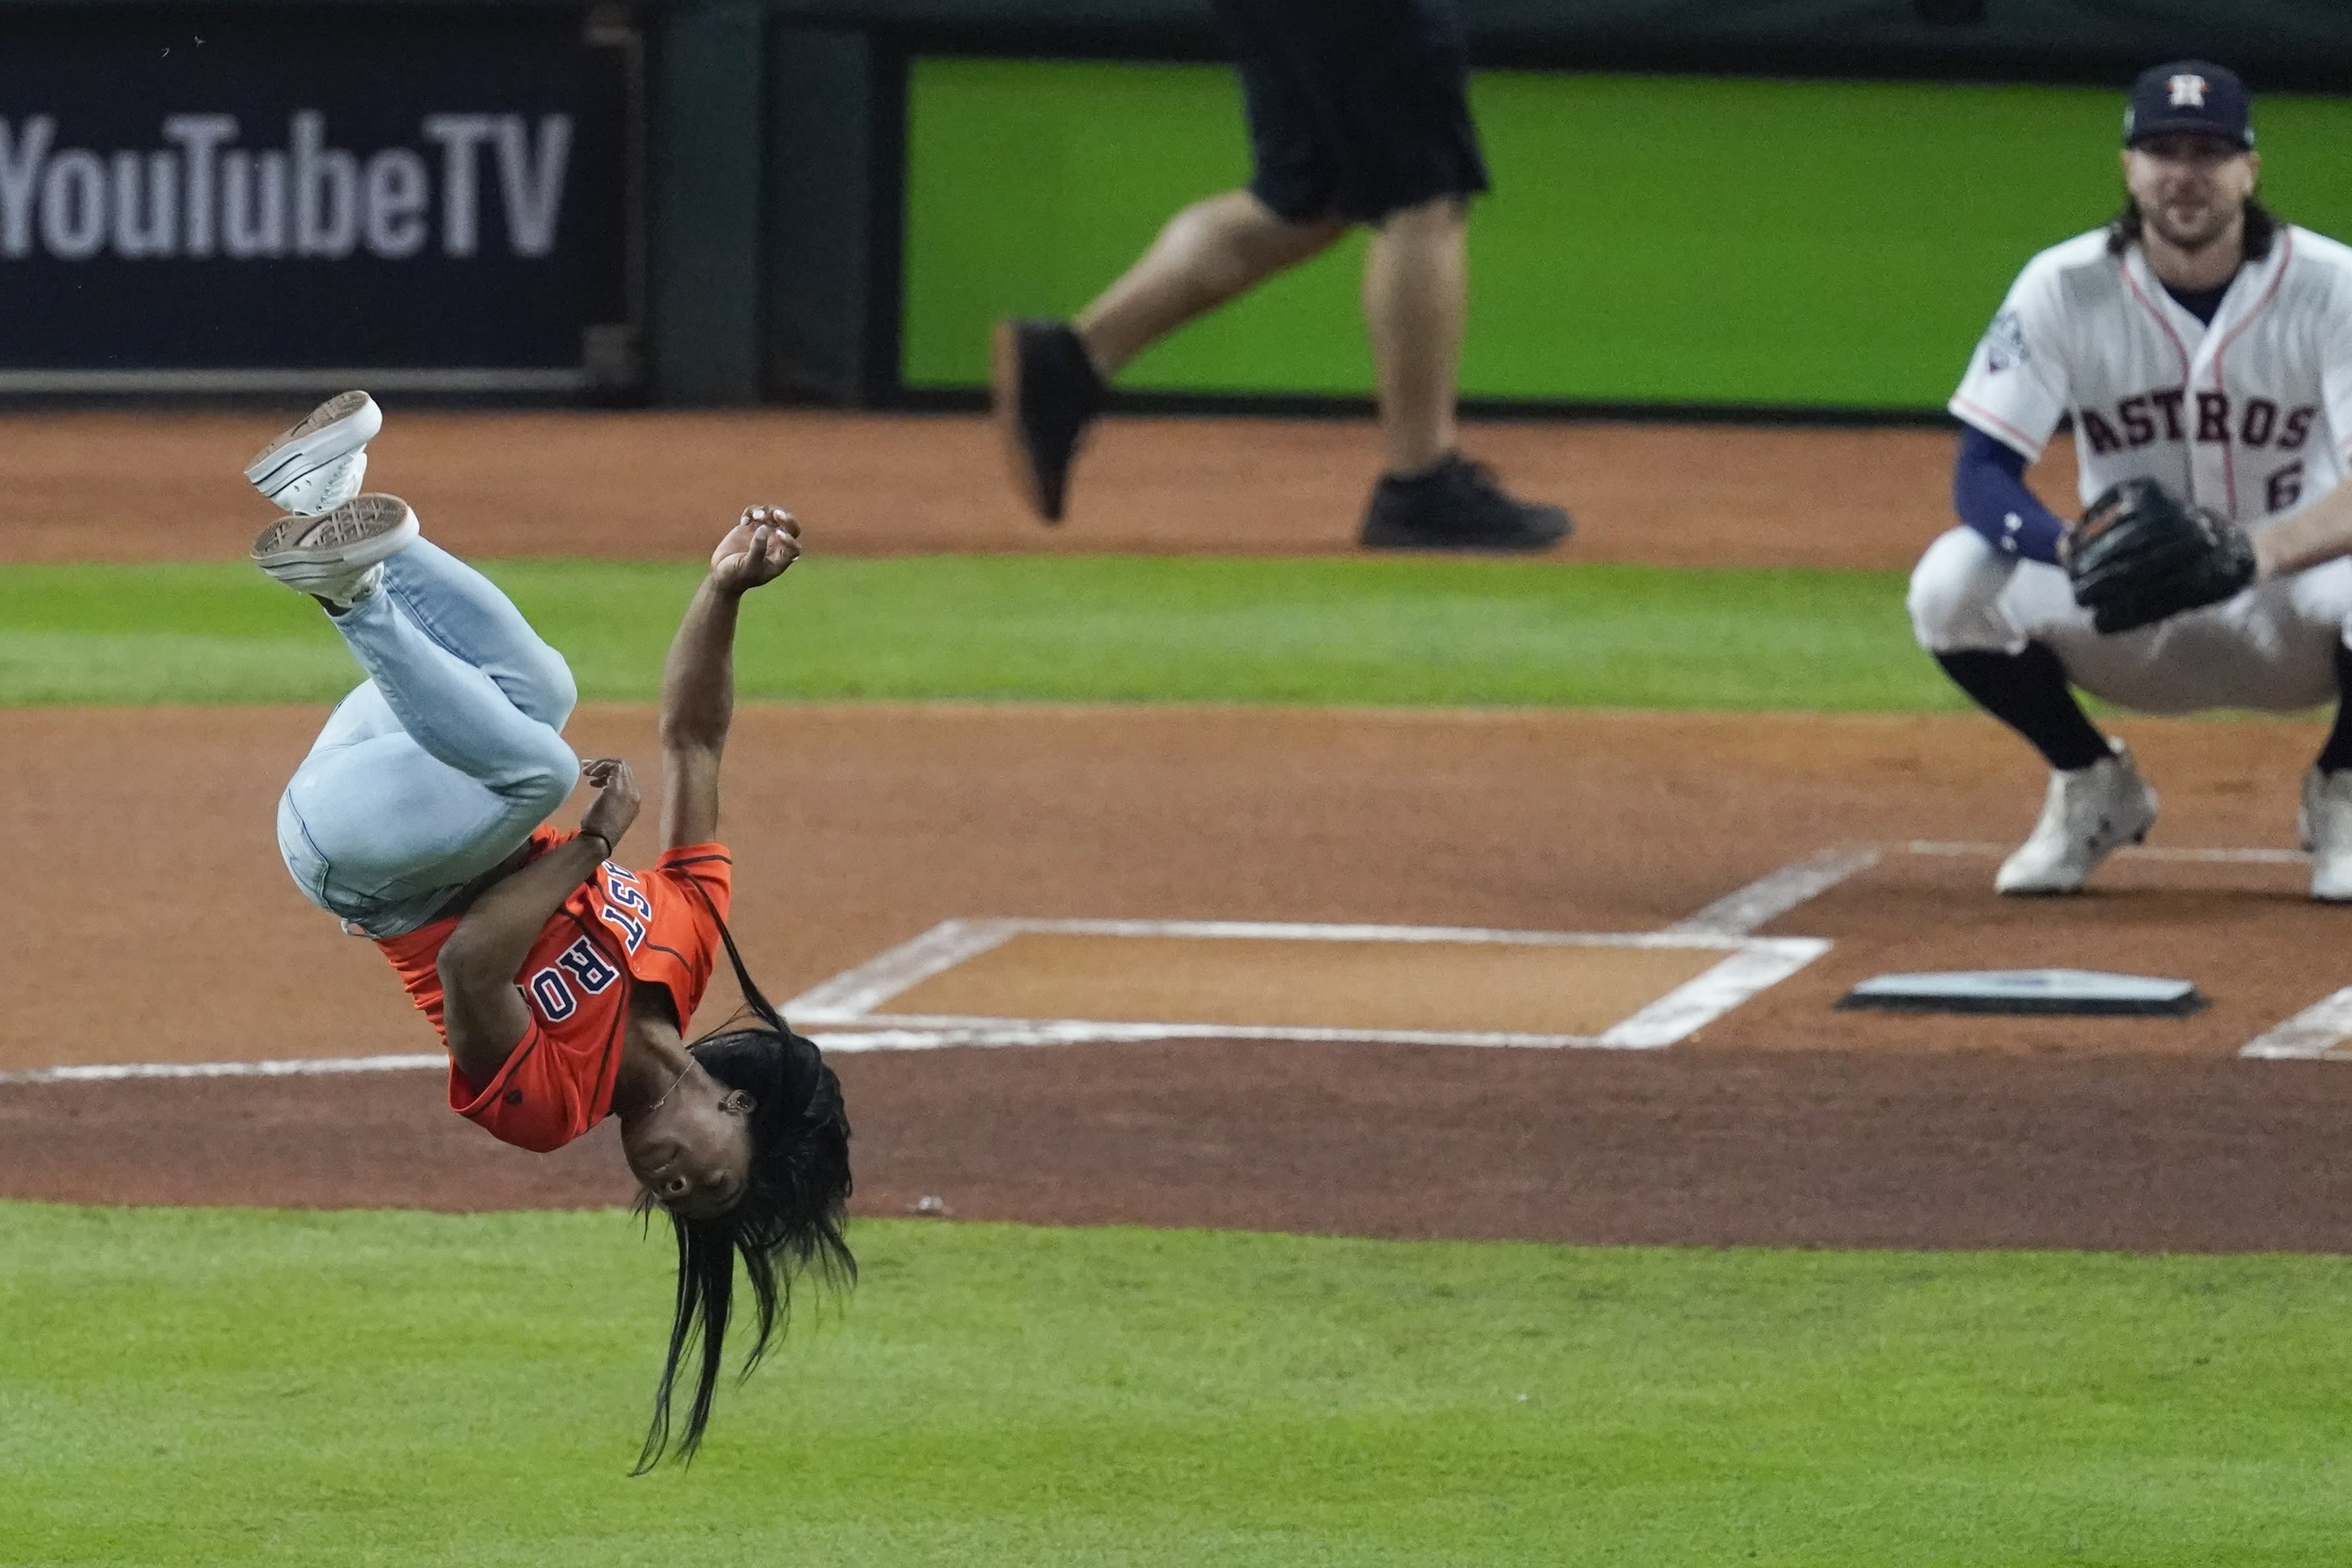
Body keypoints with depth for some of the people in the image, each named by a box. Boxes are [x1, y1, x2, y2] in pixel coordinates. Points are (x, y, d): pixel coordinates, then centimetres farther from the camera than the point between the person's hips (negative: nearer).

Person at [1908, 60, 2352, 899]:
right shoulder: (2064, 288, -12)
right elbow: (1981, 474, -15)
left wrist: (2258, 553, -46)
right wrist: (2076, 546, -39)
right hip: (2127, 632, 1)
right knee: (1952, 583, -27)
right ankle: (2094, 791, 3)